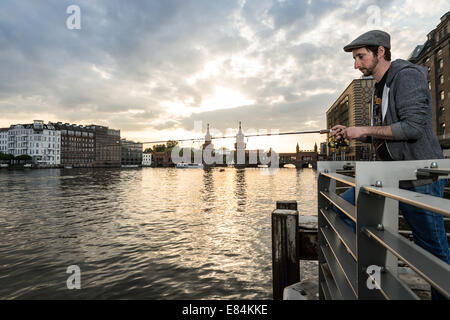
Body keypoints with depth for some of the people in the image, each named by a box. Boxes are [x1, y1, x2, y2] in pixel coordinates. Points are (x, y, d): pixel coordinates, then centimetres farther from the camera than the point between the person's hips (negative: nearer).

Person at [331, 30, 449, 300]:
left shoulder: (407, 76, -11)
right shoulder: (380, 87, 16)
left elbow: (414, 127, -23)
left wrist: (364, 130, -17)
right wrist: (352, 134, 5)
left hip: (419, 177, -9)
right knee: (344, 206, 6)